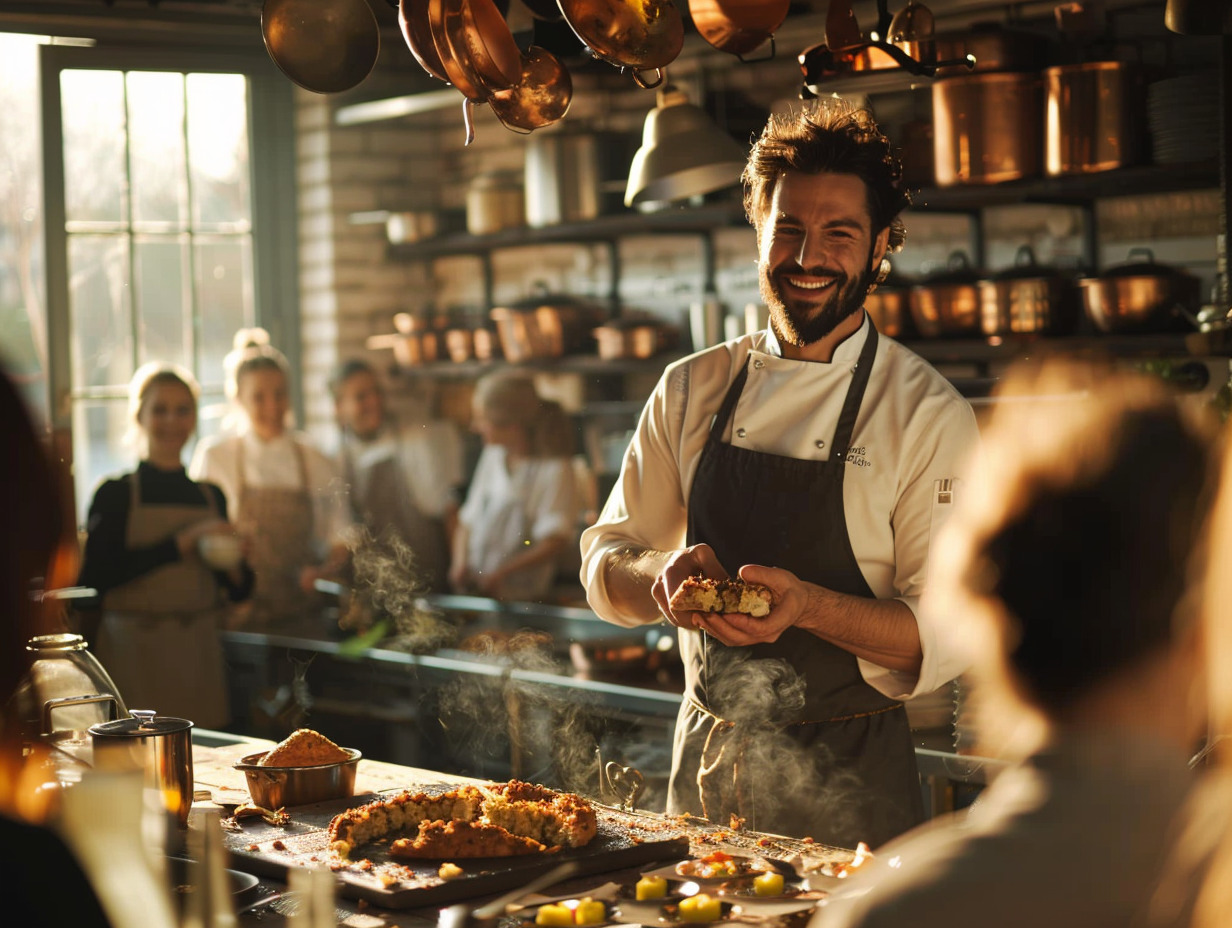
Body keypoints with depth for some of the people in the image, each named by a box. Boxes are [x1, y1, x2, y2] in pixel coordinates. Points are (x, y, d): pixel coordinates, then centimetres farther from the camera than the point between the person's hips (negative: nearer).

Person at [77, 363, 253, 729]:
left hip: (199, 656, 4)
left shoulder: (211, 496, 11)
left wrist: (232, 567, -7)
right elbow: (95, 575, -16)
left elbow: (240, 591, 16)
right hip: (135, 654, -4)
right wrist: (181, 543, -17)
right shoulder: (116, 495, -1)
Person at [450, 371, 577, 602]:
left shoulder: (554, 470, -7)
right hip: (474, 593, 5)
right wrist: (460, 564, -1)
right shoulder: (492, 457, 13)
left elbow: (555, 542, -15)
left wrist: (501, 573, -24)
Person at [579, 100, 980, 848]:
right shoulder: (692, 390, 4)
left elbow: (945, 635, -12)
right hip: (704, 763, 4)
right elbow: (608, 562, 7)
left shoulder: (929, 414, -9)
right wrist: (665, 576, -15)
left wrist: (809, 606, -28)